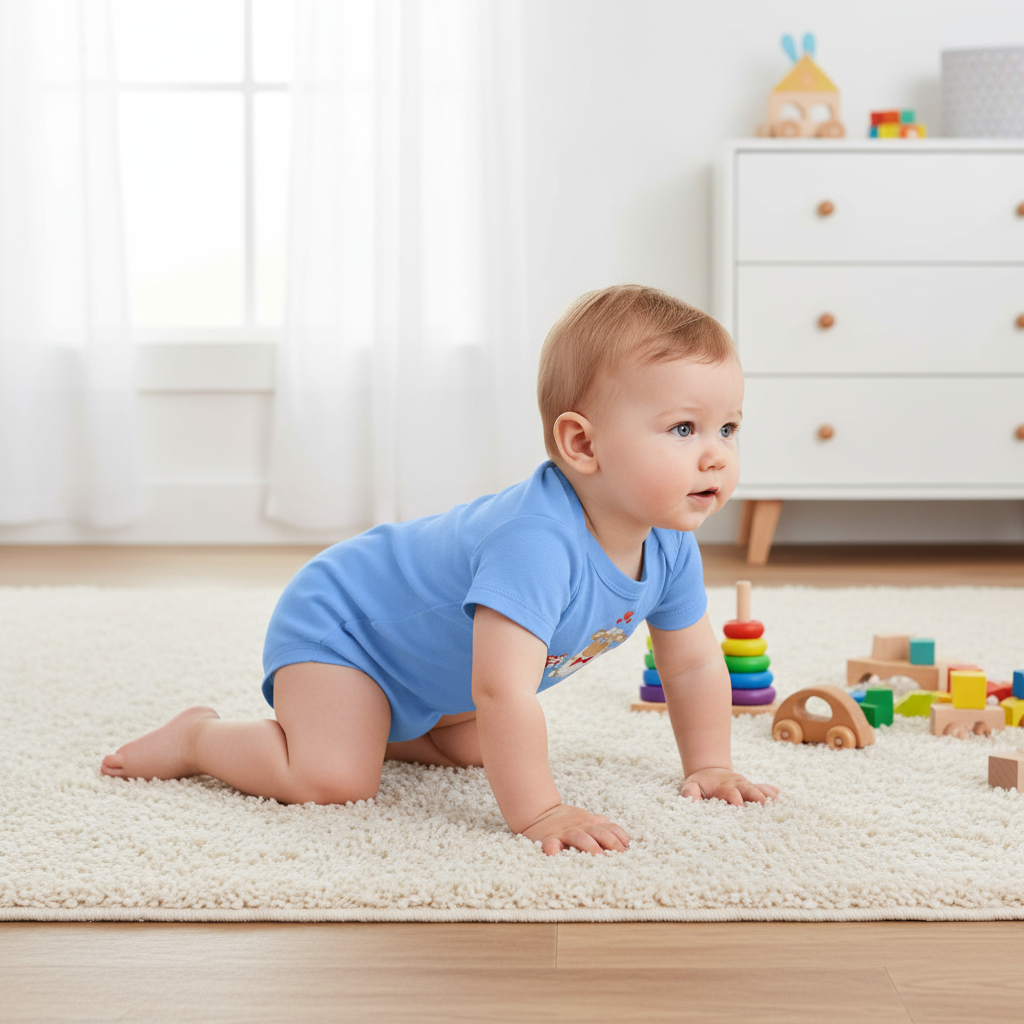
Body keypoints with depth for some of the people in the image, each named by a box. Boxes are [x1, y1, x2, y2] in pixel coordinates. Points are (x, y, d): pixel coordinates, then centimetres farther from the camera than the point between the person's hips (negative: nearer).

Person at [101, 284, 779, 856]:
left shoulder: (670, 546, -13)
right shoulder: (537, 542, -43)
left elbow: (695, 663, 3)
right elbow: (503, 688, -47)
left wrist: (709, 768, 2)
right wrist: (537, 813, -43)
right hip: (334, 622, -9)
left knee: (478, 748, 21)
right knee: (333, 779, -24)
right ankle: (199, 738, 2)